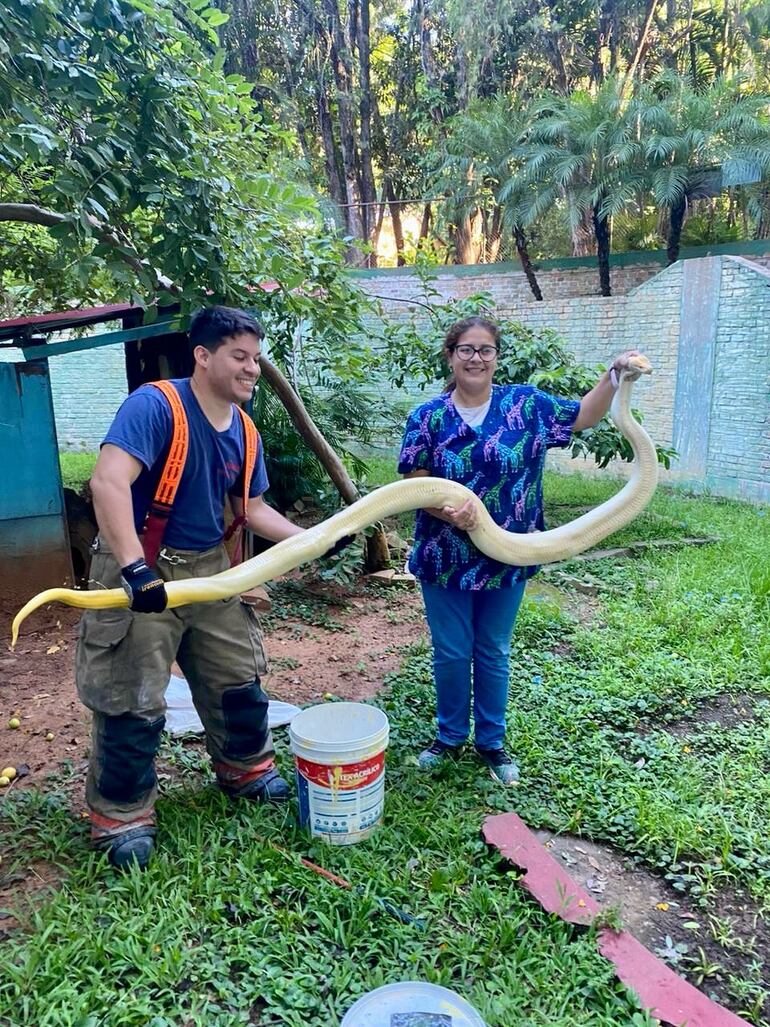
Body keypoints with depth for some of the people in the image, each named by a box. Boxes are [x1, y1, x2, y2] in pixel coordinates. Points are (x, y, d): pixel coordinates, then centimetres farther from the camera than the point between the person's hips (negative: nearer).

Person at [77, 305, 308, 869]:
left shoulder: (245, 432, 2)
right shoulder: (155, 405, -21)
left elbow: (253, 509, 11)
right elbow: (109, 482, -32)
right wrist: (135, 571, -39)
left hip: (210, 567, 7)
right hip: (142, 571, -7)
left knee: (240, 675, 17)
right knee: (132, 700, 2)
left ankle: (246, 768, 42)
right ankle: (122, 816, 23)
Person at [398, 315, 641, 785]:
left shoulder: (527, 404, -2)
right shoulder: (428, 417, -5)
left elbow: (584, 416, 6)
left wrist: (615, 377, -9)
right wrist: (446, 510, -25)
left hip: (506, 560, 1)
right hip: (445, 560, 0)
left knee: (493, 654, 16)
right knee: (451, 654, 12)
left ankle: (492, 741, 35)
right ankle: (450, 736, 35)